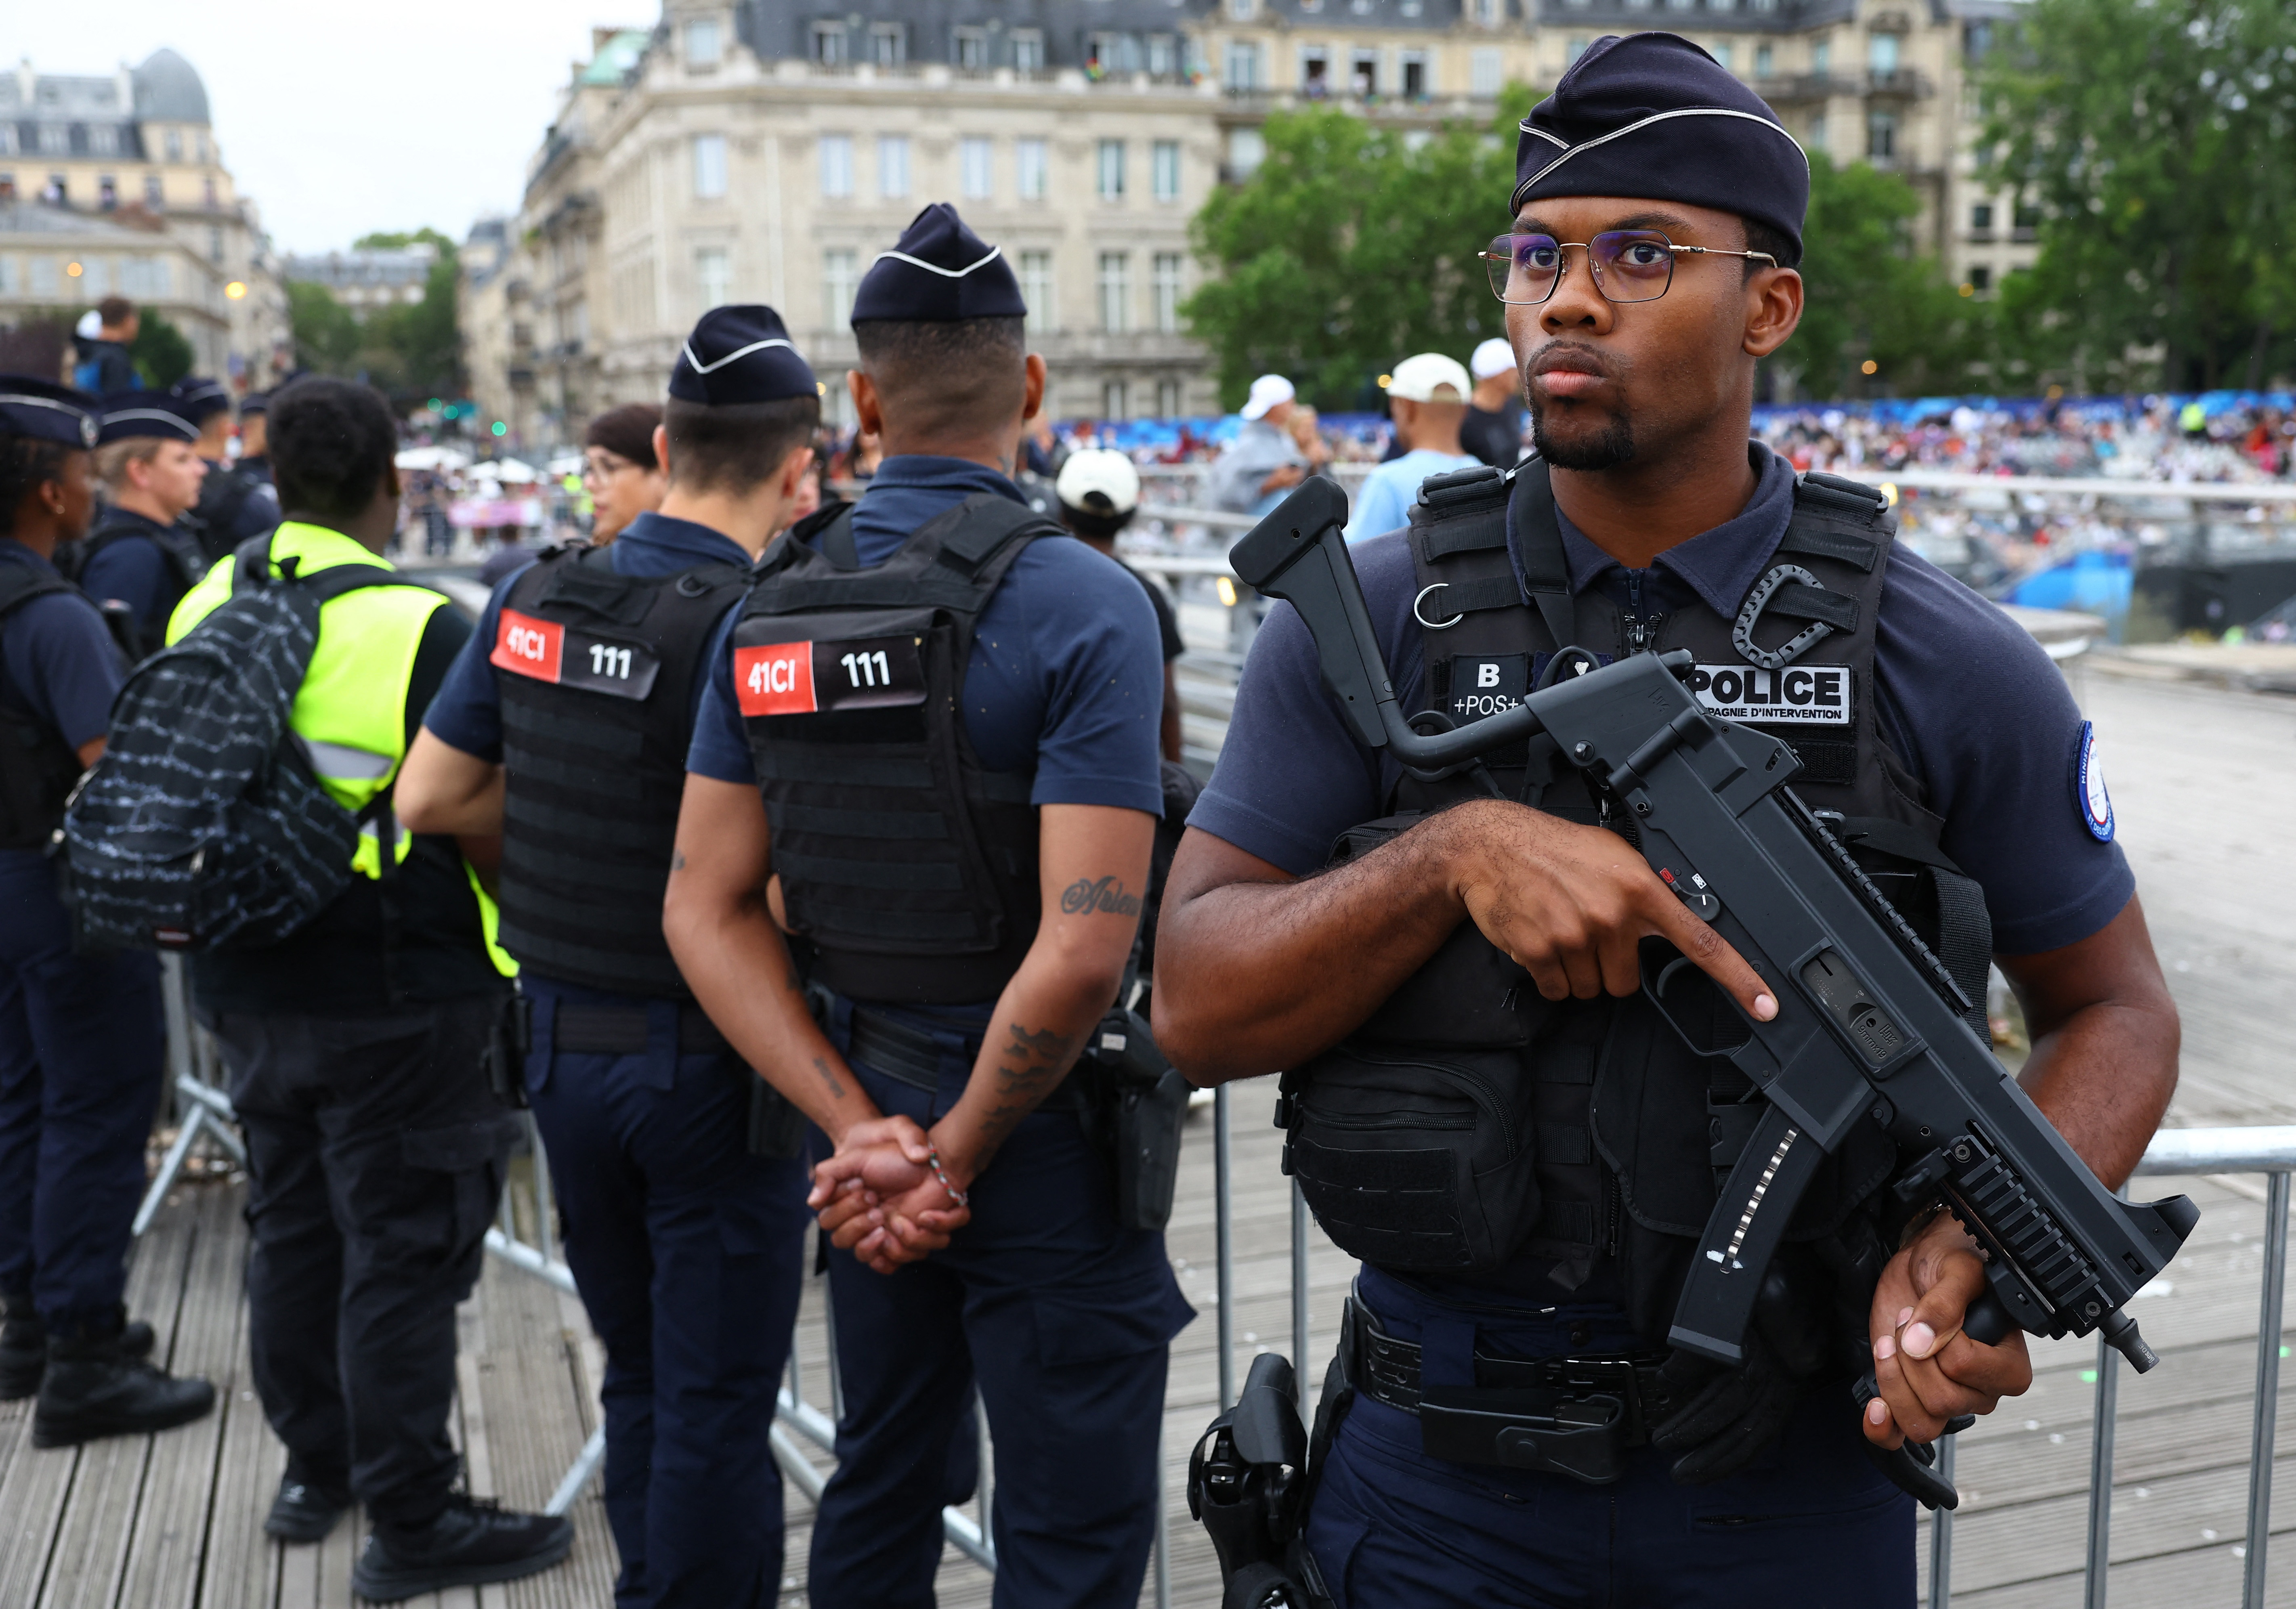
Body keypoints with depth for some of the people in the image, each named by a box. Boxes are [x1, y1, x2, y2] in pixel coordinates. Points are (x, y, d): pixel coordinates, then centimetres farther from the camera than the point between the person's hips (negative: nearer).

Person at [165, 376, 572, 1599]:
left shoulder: (205, 612, 2)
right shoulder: (420, 629, -19)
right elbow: (477, 821, -17)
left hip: (246, 987, 7)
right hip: (393, 997, -7)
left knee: (293, 1224, 20)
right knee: (401, 1249, 3)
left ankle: (313, 1466, 35)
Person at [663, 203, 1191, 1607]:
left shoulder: (770, 610, 2)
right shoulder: (1080, 606, -16)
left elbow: (708, 909, 0)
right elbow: (1082, 948, -24)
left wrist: (858, 1127, -6)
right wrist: (956, 1156, -12)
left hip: (867, 1118, 6)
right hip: (1035, 1126, -6)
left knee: (882, 1488, 22)